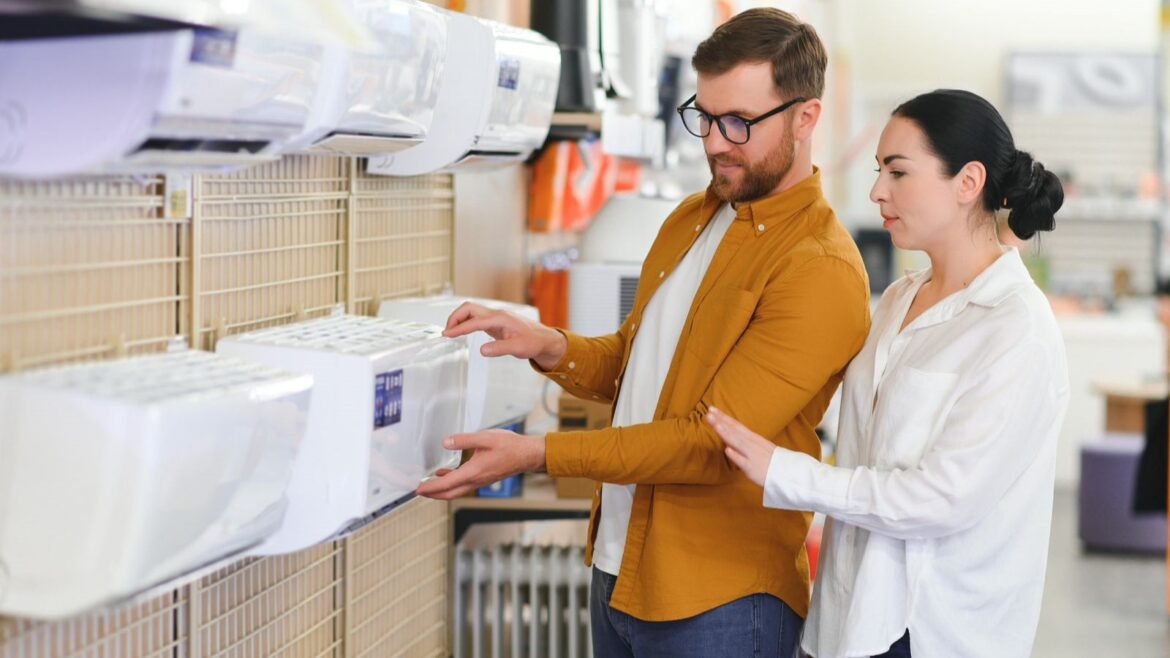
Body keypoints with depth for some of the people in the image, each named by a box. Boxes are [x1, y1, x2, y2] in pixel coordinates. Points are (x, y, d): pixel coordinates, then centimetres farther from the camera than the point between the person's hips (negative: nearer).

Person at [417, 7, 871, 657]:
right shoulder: (691, 218, 10)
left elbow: (713, 442, -22)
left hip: (715, 603, -7)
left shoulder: (819, 269, -18)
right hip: (619, 570, 7)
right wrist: (550, 347, -3)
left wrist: (535, 452, -24)